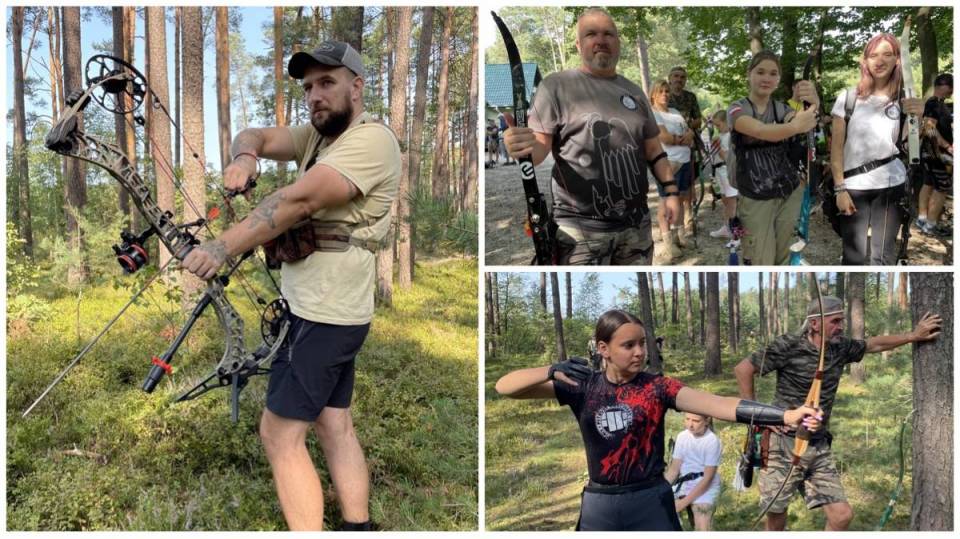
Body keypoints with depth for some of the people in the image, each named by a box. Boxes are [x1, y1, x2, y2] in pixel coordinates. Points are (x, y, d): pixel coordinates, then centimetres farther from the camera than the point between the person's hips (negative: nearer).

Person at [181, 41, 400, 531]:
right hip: (323, 309, 10)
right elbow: (254, 136, 8)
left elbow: (297, 201, -28)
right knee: (333, 425, 14)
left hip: (323, 315, -10)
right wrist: (245, 157, -17)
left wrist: (222, 246, -32)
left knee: (280, 434, -6)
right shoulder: (318, 135, 13)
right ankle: (357, 527, 22)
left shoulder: (371, 140, -18)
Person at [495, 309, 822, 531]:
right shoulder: (581, 386, -3)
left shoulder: (657, 387, -6)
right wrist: (552, 371, -27)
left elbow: (716, 404, -21)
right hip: (600, 505, 1)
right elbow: (504, 387, -7)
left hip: (651, 501, -1)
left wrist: (784, 415, -36)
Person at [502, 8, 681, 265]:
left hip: (636, 224, 6)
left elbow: (653, 150, 19)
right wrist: (523, 148, -30)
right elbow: (539, 147, -8)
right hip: (581, 227, -5)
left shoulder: (634, 92, 14)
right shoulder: (557, 85, -3)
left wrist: (670, 191, 9)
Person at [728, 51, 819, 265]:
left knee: (784, 260, 7)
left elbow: (800, 120, -20)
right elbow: (760, 131, -28)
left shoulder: (782, 108, 5)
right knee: (762, 264, -4)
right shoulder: (737, 109, -7)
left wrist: (812, 103, -43)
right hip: (756, 199, -3)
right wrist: (794, 127, -47)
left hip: (790, 195, 4)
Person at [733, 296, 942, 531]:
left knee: (842, 515, -4)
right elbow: (742, 369, -9)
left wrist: (914, 335, 17)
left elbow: (874, 345, 21)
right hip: (784, 445, -5)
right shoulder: (788, 346, -12)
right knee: (776, 519, 4)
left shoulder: (840, 348, 6)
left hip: (820, 448, 5)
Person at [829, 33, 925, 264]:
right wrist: (839, 189, -6)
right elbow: (836, 147, -1)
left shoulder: (903, 101, 5)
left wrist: (918, 118, -18)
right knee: (854, 256, 1)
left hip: (890, 186, 2)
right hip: (853, 185, -1)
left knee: (883, 256, 7)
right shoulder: (848, 97, 0)